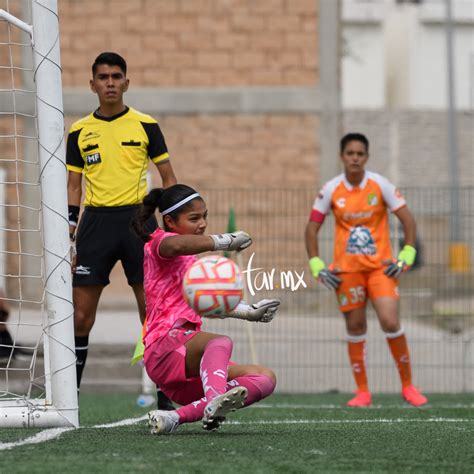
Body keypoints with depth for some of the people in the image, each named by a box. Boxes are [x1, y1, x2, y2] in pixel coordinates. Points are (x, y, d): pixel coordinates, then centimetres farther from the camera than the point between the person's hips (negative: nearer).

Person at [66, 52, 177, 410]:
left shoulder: (145, 125, 3)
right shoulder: (80, 132, 9)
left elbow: (168, 178, 7)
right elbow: (74, 185, 12)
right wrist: (68, 237, 4)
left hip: (138, 218, -2)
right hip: (96, 222, 2)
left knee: (152, 311, -4)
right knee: (80, 315, -2)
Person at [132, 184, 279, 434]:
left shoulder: (189, 259, 30)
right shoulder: (159, 242, 2)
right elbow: (176, 245, -25)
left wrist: (248, 312, 35)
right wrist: (224, 241, -25)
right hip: (165, 349, -9)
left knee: (265, 378, -7)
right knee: (221, 342, -37)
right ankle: (214, 402, -70)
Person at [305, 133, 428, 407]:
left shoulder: (380, 185, -5)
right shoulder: (331, 190, -2)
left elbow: (408, 220, -1)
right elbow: (312, 229, 5)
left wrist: (405, 258, -7)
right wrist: (317, 267, -2)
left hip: (381, 267, -1)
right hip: (347, 269, 1)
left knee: (391, 322, -14)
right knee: (355, 327, 3)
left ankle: (408, 385, 2)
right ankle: (363, 392, 14)